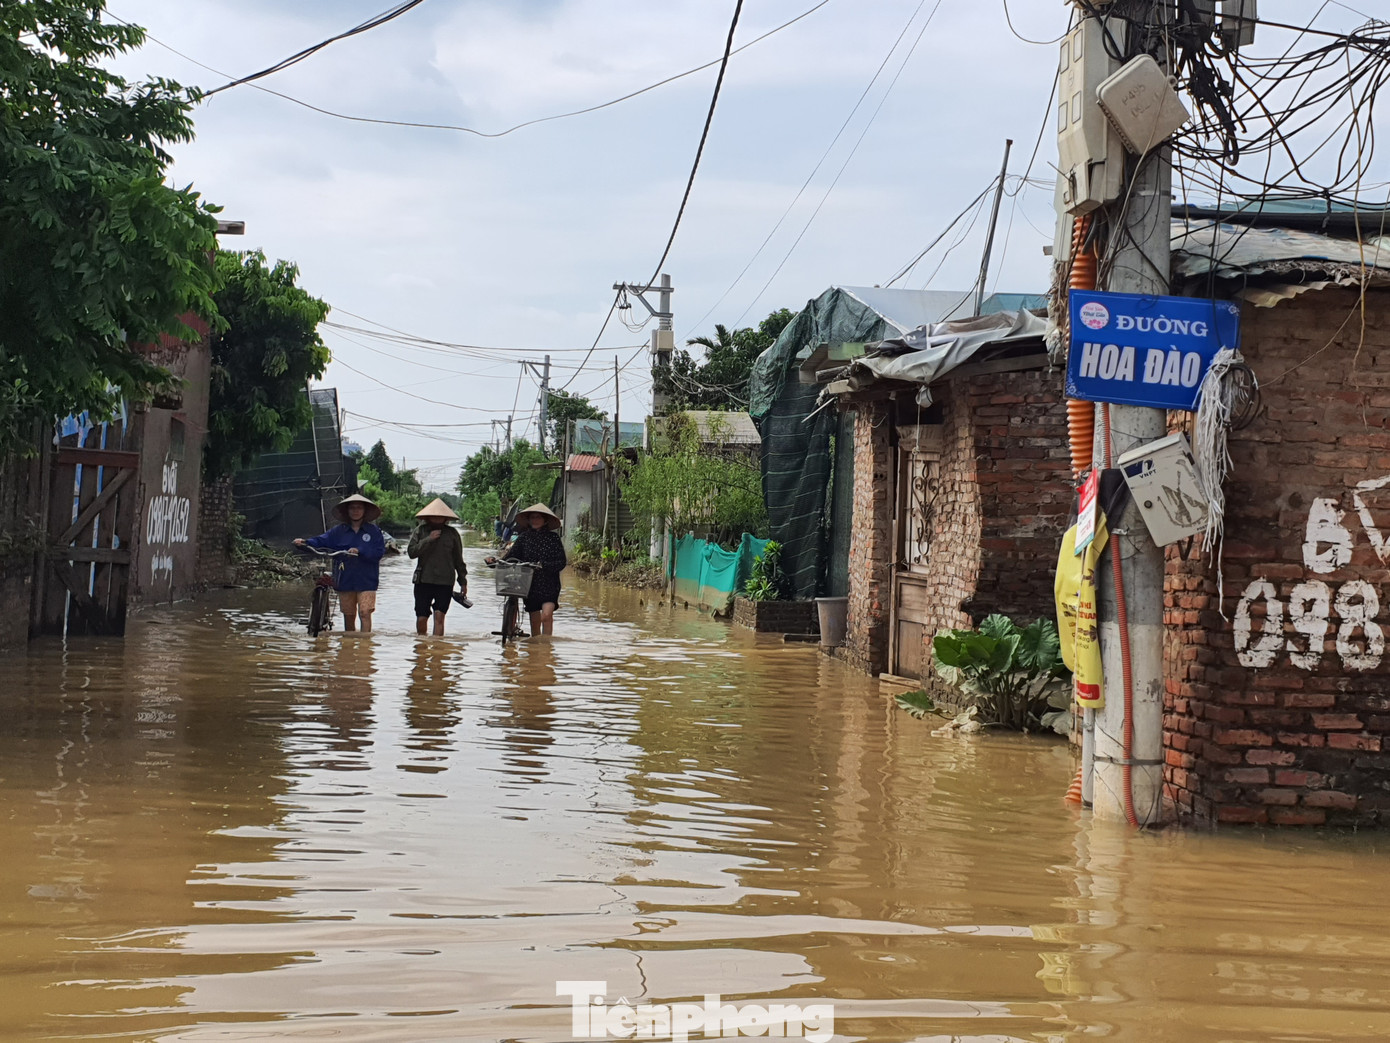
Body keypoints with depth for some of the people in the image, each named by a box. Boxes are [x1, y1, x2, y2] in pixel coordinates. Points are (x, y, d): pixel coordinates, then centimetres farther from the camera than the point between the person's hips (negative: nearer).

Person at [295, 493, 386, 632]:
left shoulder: (374, 531, 3)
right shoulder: (338, 531, 9)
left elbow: (378, 552, -7)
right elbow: (321, 542, -2)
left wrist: (359, 551, -17)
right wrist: (305, 543, -19)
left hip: (366, 582, -3)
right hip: (345, 581, 3)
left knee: (365, 613, -14)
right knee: (348, 615, 10)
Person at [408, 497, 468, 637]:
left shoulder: (452, 533, 7)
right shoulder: (420, 530, 6)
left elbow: (458, 560, 13)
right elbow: (411, 552, -6)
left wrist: (463, 582, 15)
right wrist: (428, 539, -15)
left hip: (445, 582, 0)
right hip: (423, 580, 0)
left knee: (439, 615, -12)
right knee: (421, 618, 1)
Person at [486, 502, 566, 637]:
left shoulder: (552, 537, -1)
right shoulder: (524, 537, 6)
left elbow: (562, 562, -6)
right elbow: (511, 556, 1)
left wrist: (545, 565, -23)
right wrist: (495, 561, -16)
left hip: (549, 584, -3)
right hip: (530, 584, 3)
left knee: (546, 615, -20)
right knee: (534, 622, 7)